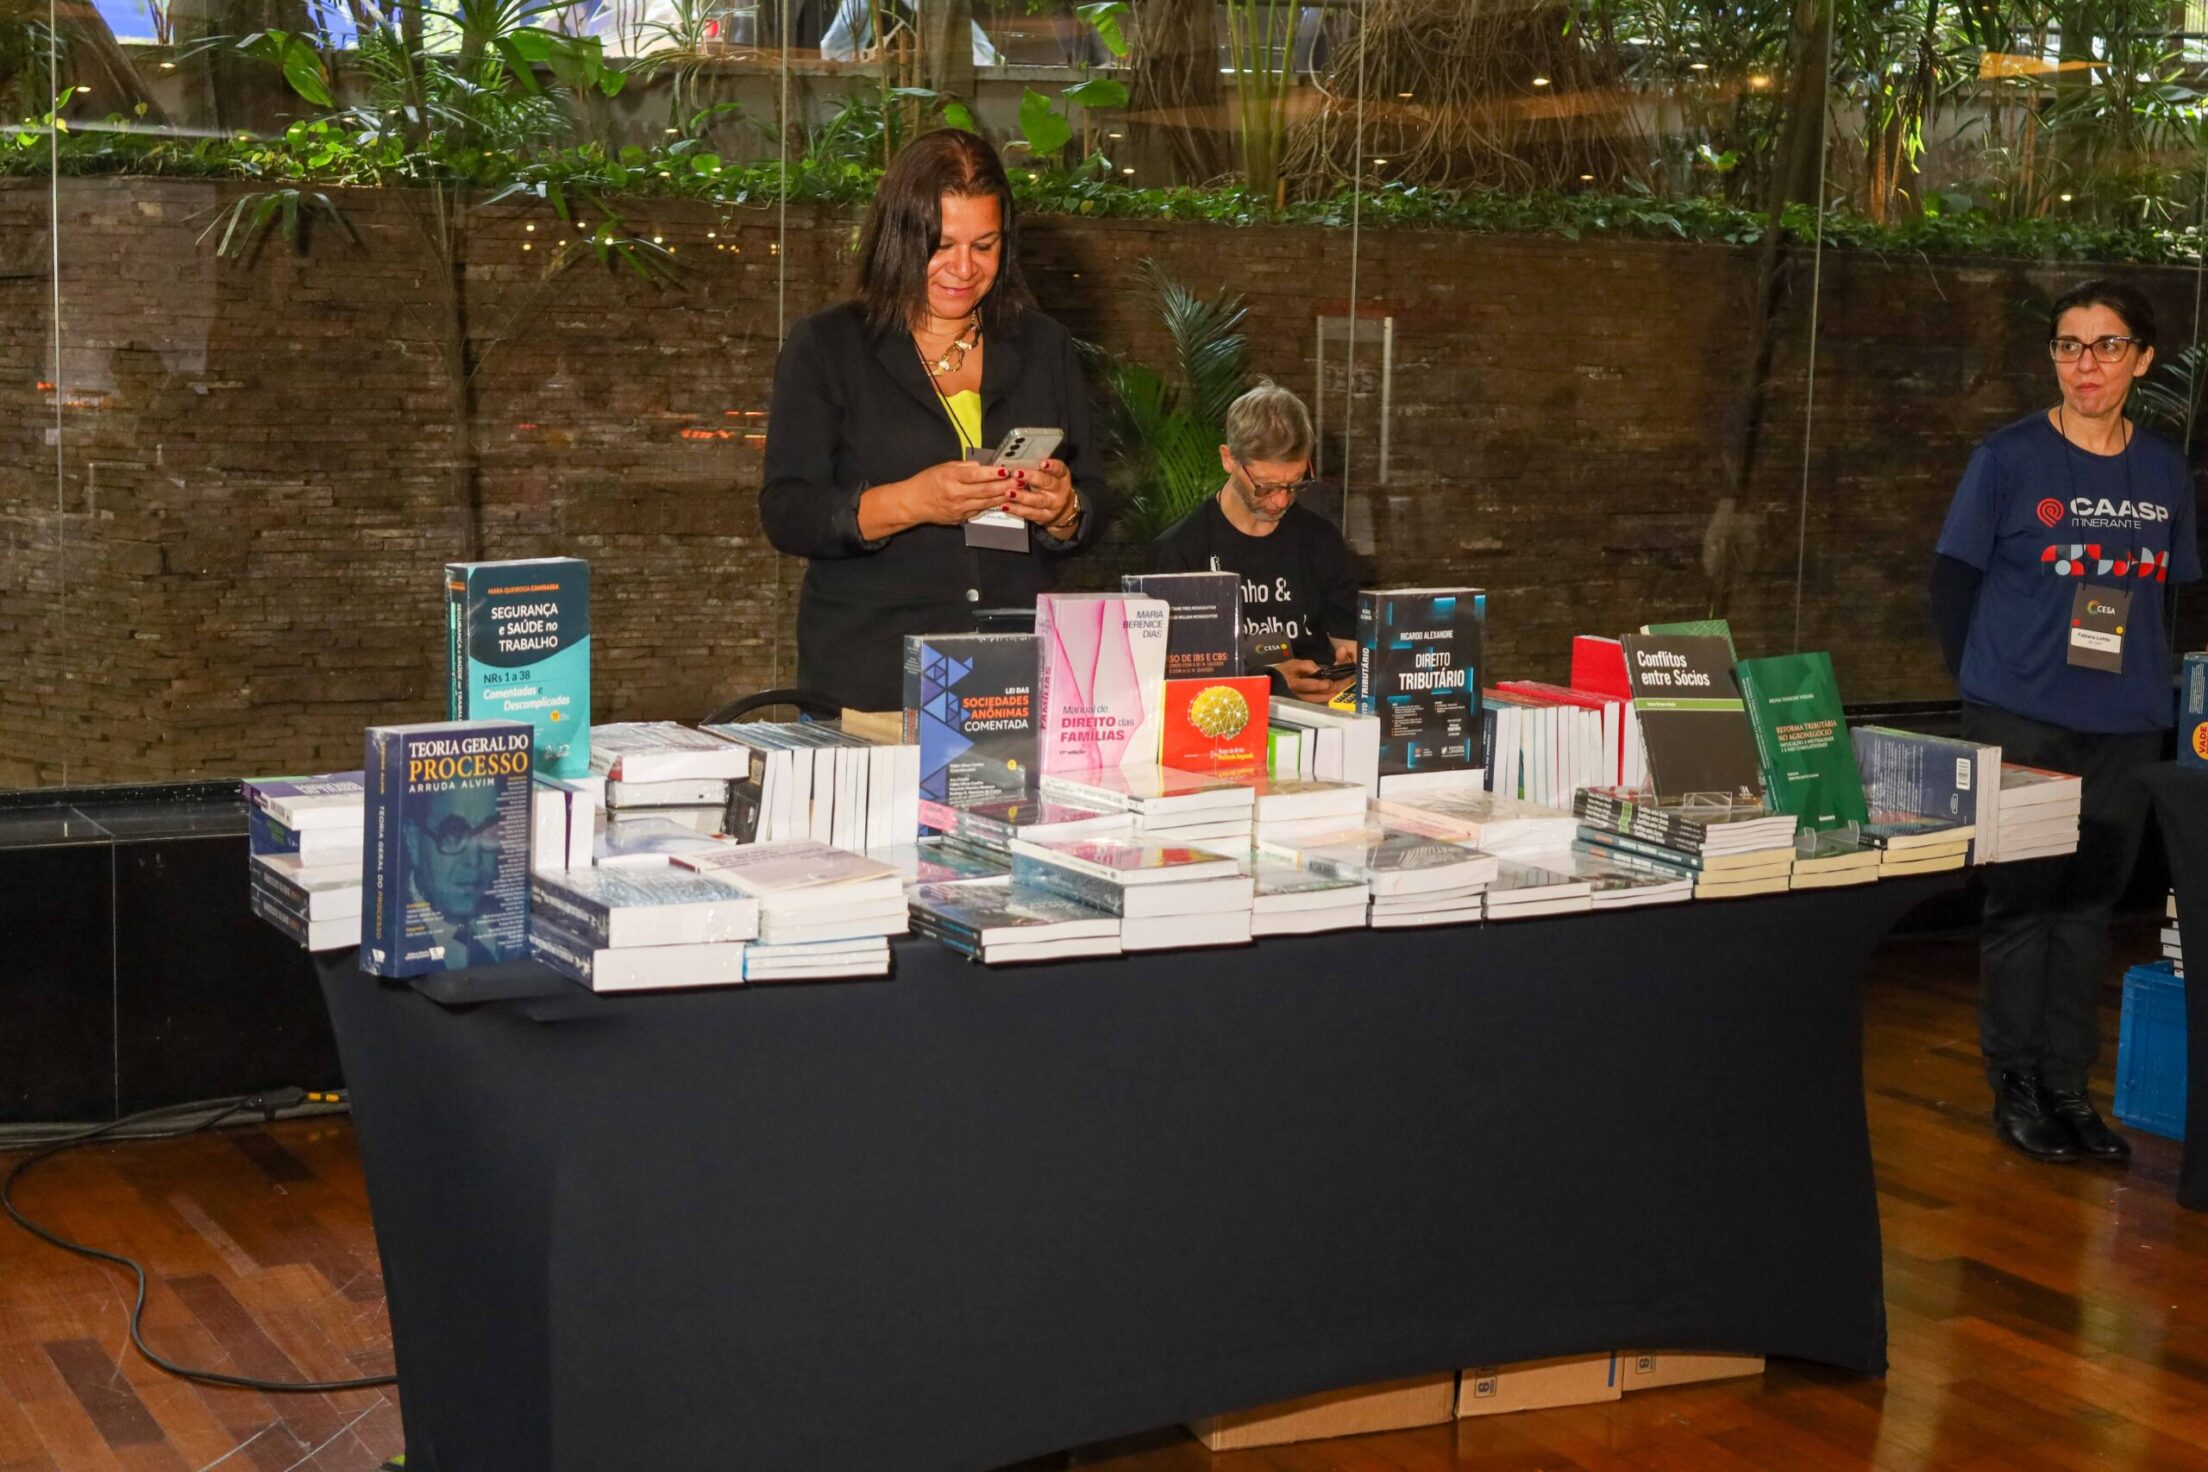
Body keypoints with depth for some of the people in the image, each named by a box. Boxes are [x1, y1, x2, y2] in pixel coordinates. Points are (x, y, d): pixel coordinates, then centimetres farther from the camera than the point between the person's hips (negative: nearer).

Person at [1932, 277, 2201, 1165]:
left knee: (2090, 903, 9)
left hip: (2125, 728, 4)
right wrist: (1990, 685, 2)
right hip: (2021, 723, -4)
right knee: (2023, 900, 2)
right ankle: (2016, 1087, 12)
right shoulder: (2009, 459, -6)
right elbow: (1953, 582, -1)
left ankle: (2067, 1085, 19)